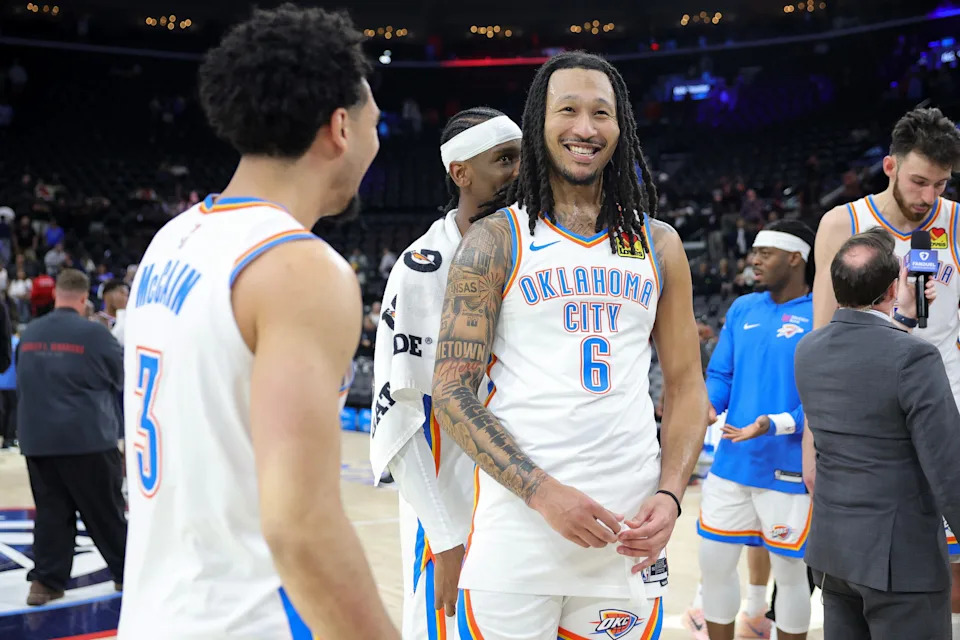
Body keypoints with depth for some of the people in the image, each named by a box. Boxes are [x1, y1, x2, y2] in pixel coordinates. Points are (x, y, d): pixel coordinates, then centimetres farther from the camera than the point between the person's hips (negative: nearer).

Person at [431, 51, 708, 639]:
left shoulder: (659, 244, 10)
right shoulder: (496, 241, 0)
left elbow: (686, 385, 12)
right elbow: (451, 393, -5)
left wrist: (670, 494, -4)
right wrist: (543, 493, -16)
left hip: (630, 534, 3)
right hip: (518, 525, -3)